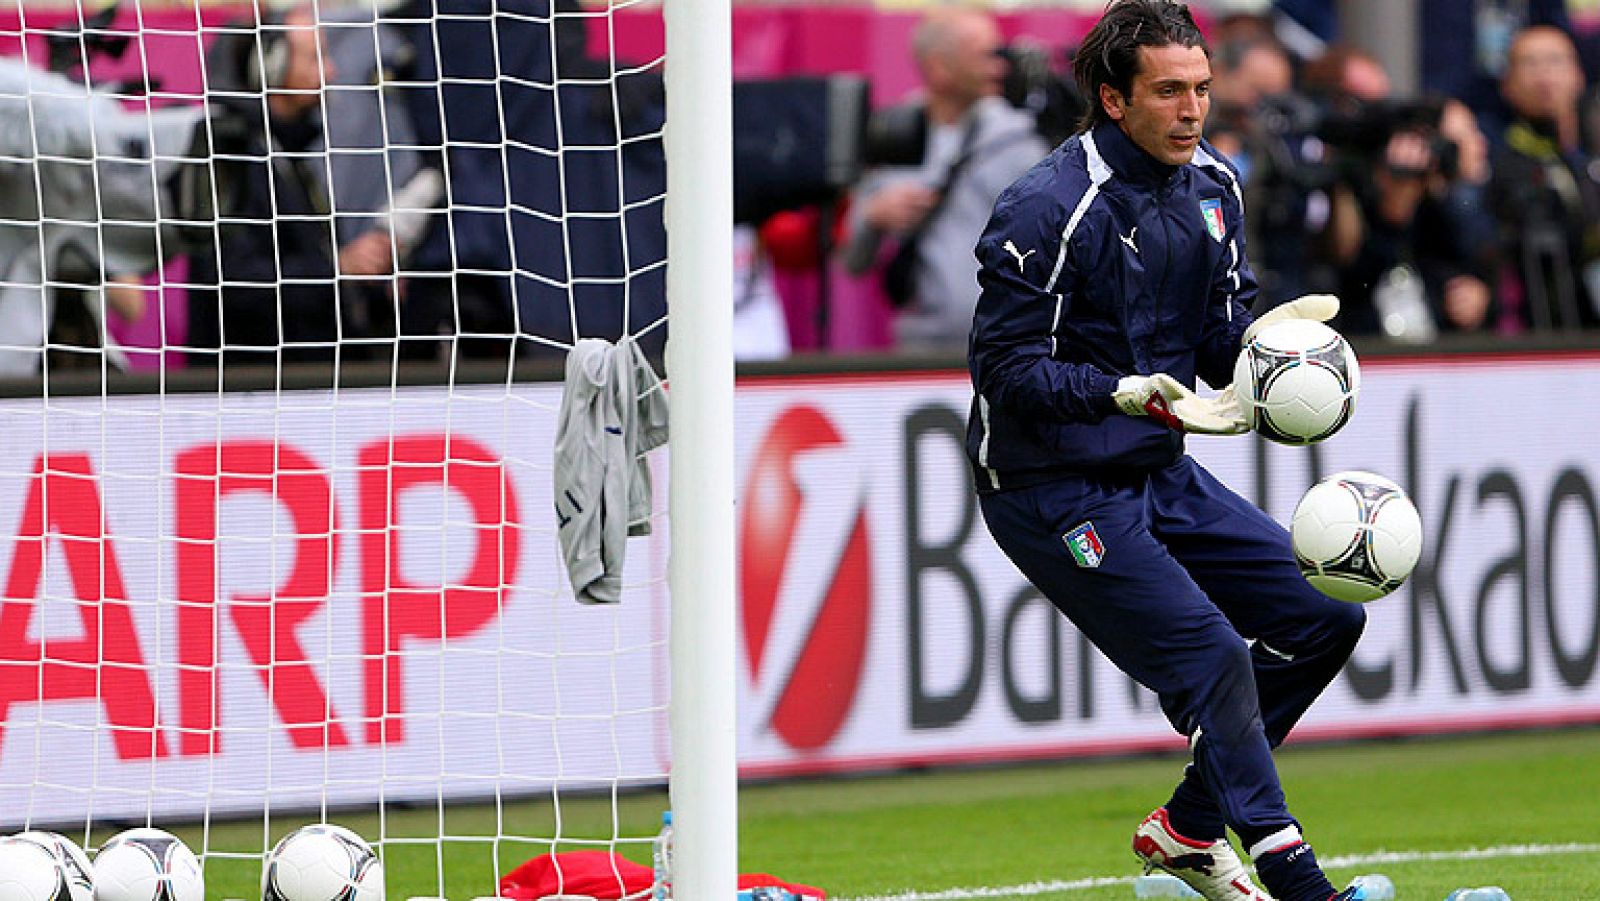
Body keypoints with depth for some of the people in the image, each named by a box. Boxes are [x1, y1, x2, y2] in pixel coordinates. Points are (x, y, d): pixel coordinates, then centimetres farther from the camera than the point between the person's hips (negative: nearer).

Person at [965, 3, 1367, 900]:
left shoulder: (1211, 185, 5)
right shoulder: (1047, 211, -20)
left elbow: (1221, 338, 9)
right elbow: (1006, 368, -20)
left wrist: (1262, 331, -15)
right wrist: (1136, 395, -33)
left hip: (1160, 475, 9)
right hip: (1054, 492, -9)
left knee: (1327, 614, 5)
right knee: (1211, 657, -18)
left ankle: (1190, 827, 15)